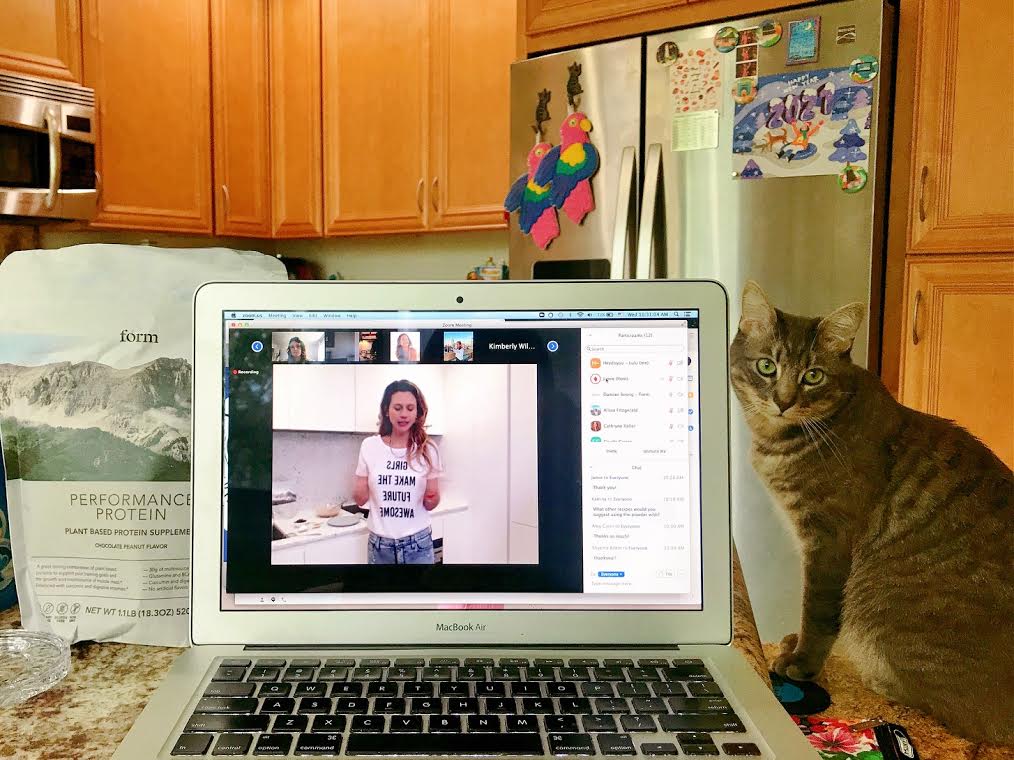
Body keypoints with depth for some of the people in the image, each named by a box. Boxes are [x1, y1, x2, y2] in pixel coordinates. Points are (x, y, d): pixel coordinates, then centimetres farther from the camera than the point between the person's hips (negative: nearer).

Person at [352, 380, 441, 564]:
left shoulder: (427, 450, -5)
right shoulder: (370, 446, -4)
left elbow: (429, 505, 2)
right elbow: (360, 499, 4)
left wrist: (433, 497, -20)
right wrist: (359, 490, -17)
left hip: (418, 544, -1)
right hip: (380, 544, 1)